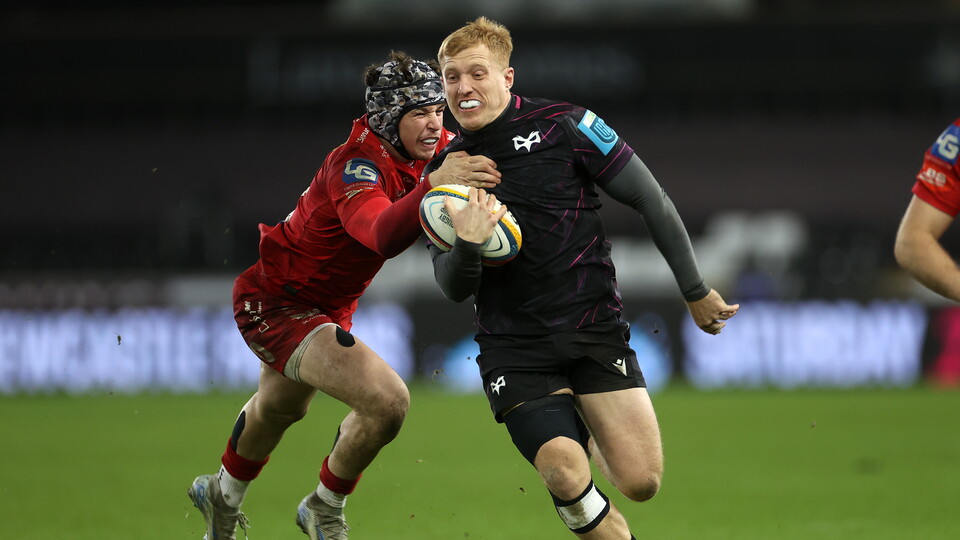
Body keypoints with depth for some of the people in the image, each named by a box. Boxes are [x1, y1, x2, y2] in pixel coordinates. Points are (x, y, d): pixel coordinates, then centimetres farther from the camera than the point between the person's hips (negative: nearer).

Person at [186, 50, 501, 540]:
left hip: (327, 307, 9)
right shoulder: (356, 165, -35)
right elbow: (383, 236, -55)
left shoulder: (435, 149, -11)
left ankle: (222, 498, 62)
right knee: (387, 401, -25)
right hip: (275, 303, -9)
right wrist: (434, 185, -71)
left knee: (280, 408, 33)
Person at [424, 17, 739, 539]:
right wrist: (466, 245, -22)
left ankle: (589, 435, 25)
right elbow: (454, 289, 1)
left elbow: (650, 199, 1)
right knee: (566, 477, -22)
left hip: (594, 327, -1)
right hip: (514, 348, 1)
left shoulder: (564, 125, -5)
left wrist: (695, 291, 3)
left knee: (640, 482, -10)